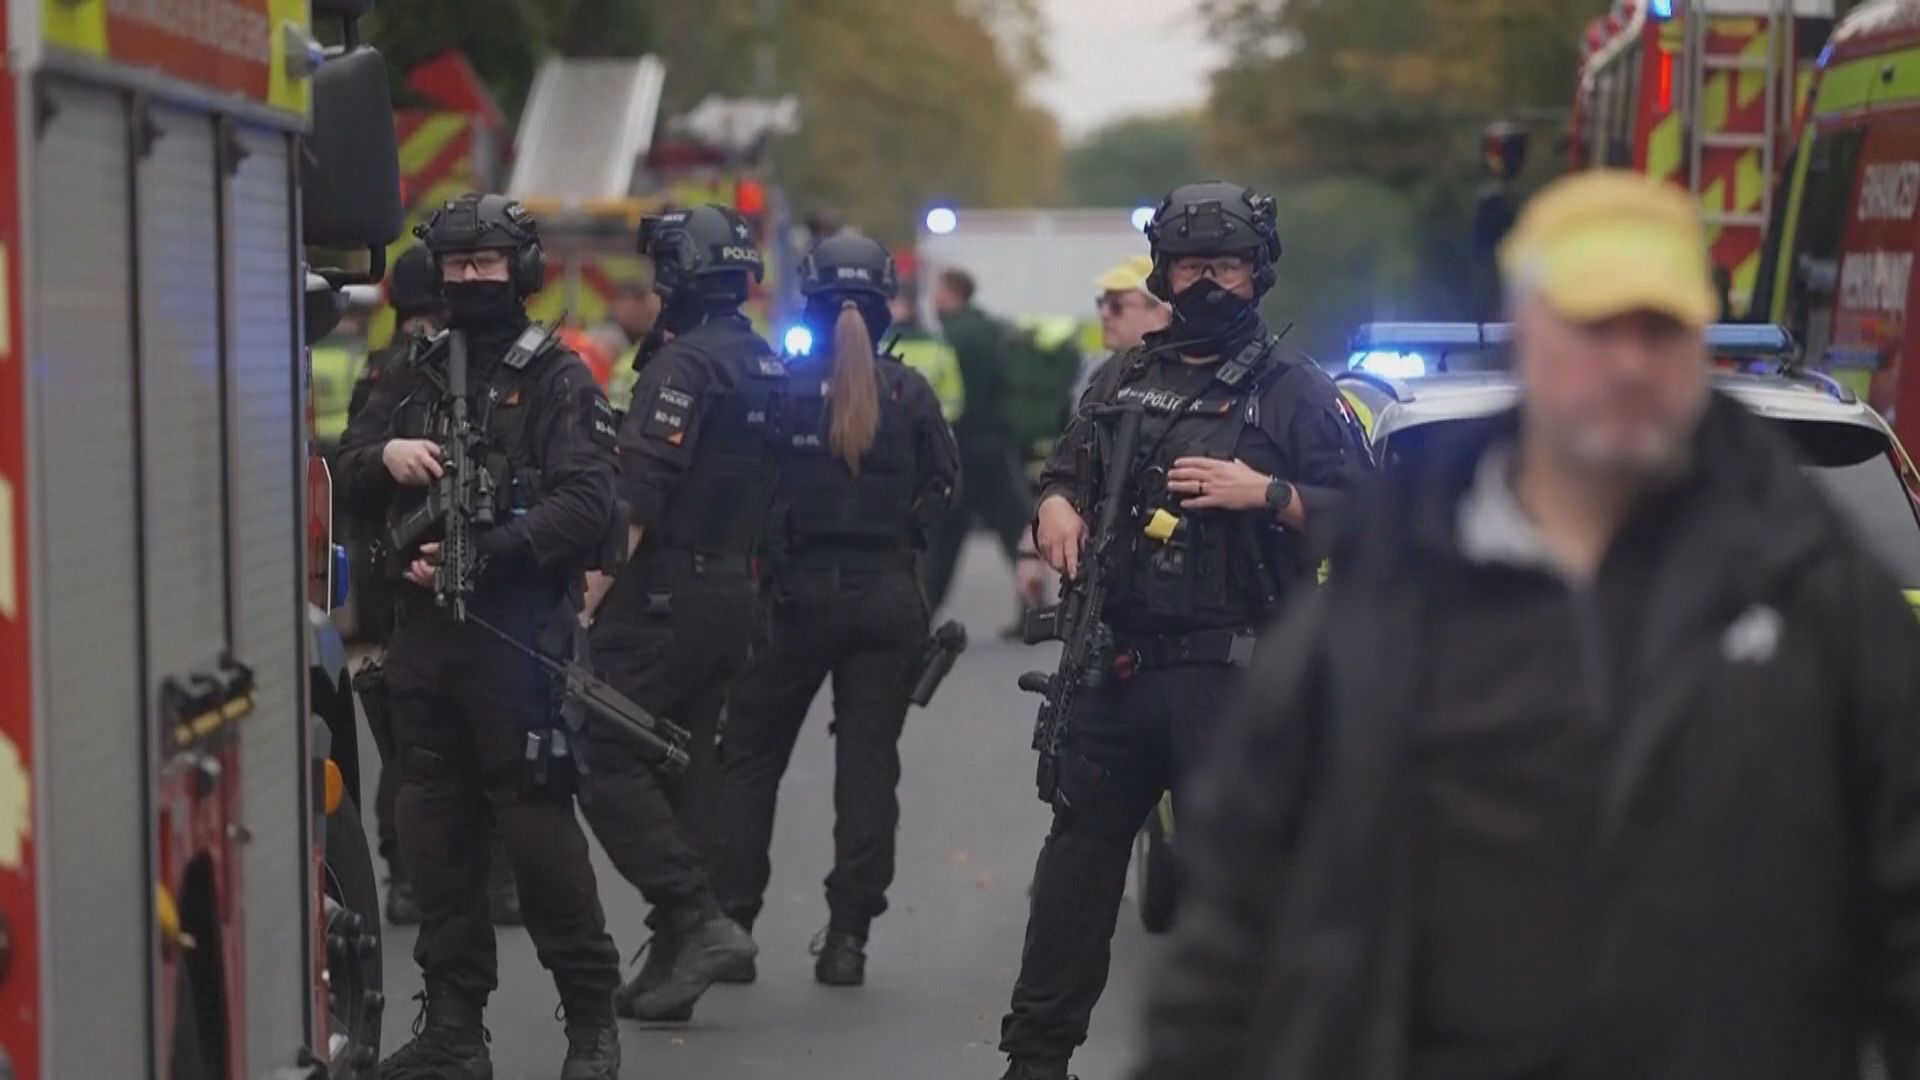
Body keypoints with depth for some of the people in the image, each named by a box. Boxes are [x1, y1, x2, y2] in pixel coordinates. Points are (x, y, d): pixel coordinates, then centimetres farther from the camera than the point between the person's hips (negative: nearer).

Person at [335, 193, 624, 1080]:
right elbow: (344, 482, 18)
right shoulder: (414, 377, 18)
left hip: (514, 632, -6)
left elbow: (586, 504, -12)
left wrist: (485, 556, -21)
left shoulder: (558, 380, -1)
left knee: (537, 822, -7)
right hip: (423, 631, 6)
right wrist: (383, 456, -5)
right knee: (434, 829, 8)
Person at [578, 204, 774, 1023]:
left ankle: (698, 920, -12)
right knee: (687, 765, 11)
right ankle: (676, 957, 12)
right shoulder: (770, 369, 14)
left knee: (605, 761, -5)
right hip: (734, 592, 9)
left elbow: (639, 494, -21)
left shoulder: (685, 364, -15)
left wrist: (594, 595, -19)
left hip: (666, 594, -9)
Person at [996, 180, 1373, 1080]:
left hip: (1230, 677, -5)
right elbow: (1069, 468, 25)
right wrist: (1056, 502, 3)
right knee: (1079, 849, 10)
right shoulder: (1127, 377, 16)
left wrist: (1265, 494, -17)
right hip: (1119, 661, 5)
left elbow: (1358, 512, -5)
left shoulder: (1295, 391, 1)